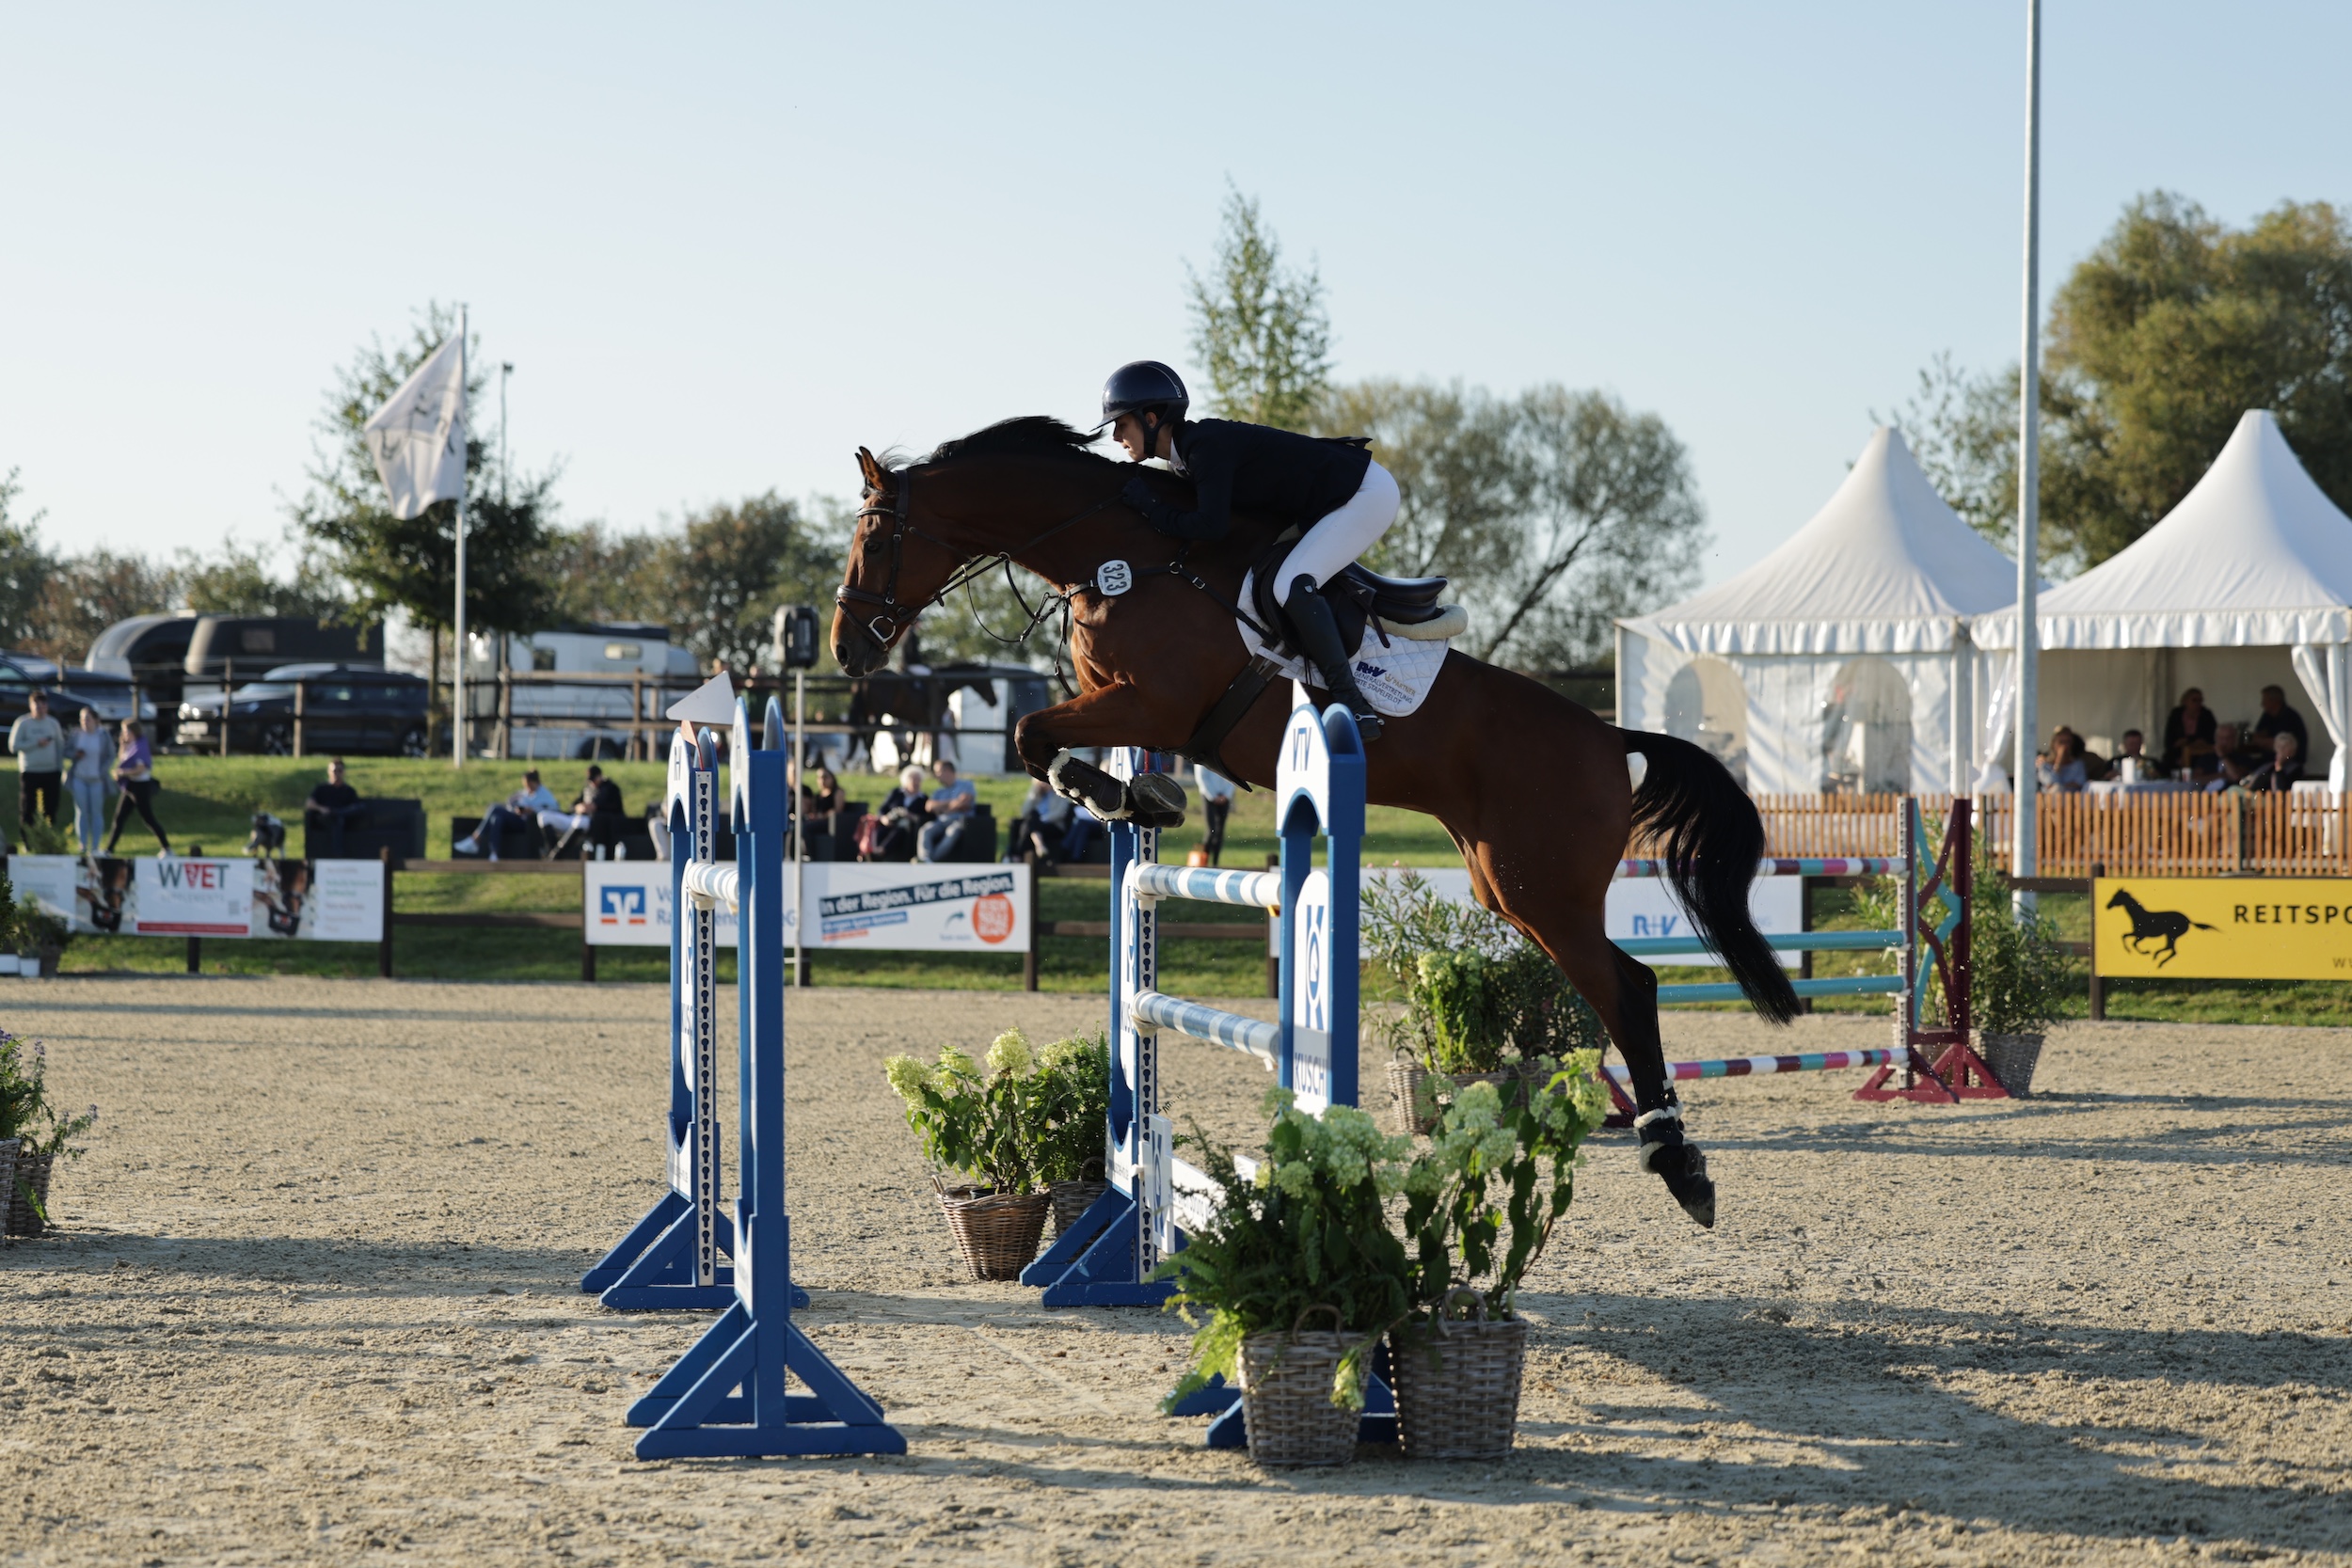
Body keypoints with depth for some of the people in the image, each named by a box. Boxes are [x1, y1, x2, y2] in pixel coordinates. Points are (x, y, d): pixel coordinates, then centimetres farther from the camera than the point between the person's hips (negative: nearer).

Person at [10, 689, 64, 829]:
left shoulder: (53, 723, 7)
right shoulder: (23, 723, -4)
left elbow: (60, 747, 11)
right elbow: (14, 745, -9)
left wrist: (61, 769, 4)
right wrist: (36, 743, -16)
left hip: (51, 772, 3)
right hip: (29, 772, -3)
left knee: (50, 809, 7)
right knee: (27, 808, 0)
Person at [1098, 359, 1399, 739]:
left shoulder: (1206, 446, -22)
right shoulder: (1188, 452, 8)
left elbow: (1211, 526, -31)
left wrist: (1150, 508, -19)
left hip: (1367, 493, -10)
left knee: (1292, 586, -23)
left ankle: (1353, 704, -20)